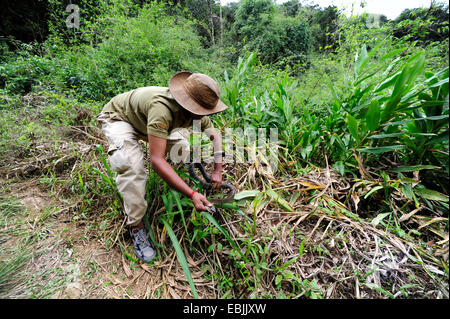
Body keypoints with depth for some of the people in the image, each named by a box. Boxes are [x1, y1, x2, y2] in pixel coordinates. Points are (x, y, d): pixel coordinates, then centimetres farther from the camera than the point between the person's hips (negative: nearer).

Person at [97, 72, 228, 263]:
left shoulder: (195, 110, -21)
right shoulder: (162, 108, -43)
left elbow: (215, 135, -5)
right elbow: (156, 160, -46)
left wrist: (218, 171, -13)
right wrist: (192, 194, -47)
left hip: (144, 119, 6)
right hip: (117, 117, -6)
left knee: (180, 146, -16)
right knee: (131, 165, -30)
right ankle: (136, 226, -13)